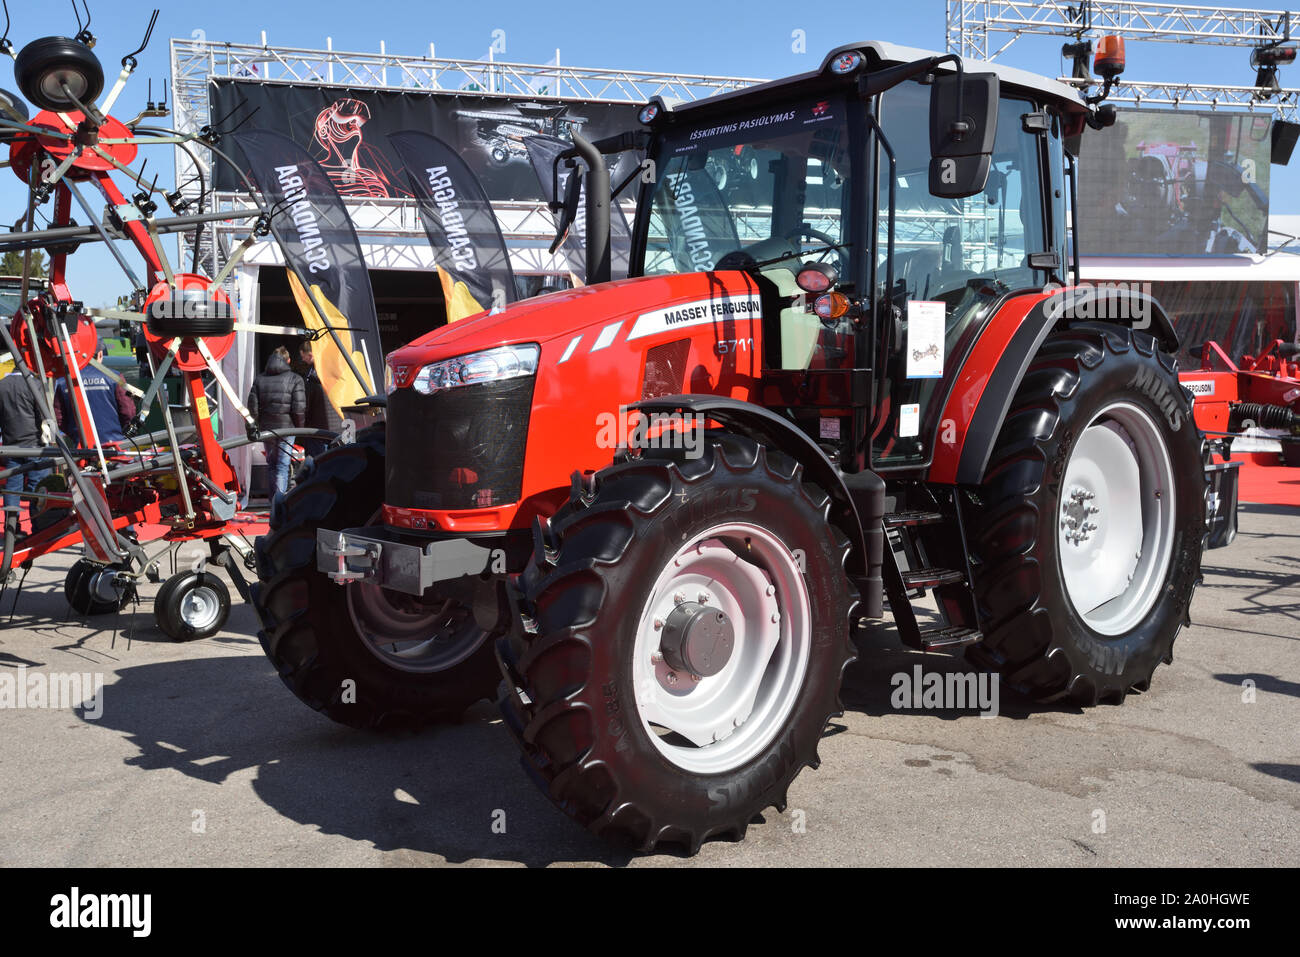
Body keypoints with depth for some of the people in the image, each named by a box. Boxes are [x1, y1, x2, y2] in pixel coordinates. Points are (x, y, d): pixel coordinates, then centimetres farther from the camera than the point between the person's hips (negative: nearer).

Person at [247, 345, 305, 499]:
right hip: (286, 428, -3)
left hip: (266, 429, 4)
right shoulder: (295, 379, -5)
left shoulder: (260, 379, 6)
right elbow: (299, 408, -12)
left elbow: (252, 406, 2)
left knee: (271, 465, 17)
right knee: (283, 466, -2)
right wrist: (299, 427, 2)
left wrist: (261, 423, 16)